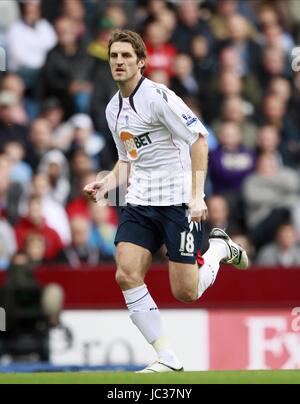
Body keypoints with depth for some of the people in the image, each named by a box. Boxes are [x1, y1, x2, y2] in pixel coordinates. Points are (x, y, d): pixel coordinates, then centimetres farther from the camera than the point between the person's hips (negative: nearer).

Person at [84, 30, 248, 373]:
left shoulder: (158, 97, -13)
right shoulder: (113, 109, 11)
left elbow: (199, 139, -14)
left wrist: (197, 196, -20)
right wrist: (104, 186, 4)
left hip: (177, 201, -6)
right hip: (139, 203, 6)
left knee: (186, 293, -7)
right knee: (126, 275, -14)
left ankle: (219, 248, 26)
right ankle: (168, 359, -5)